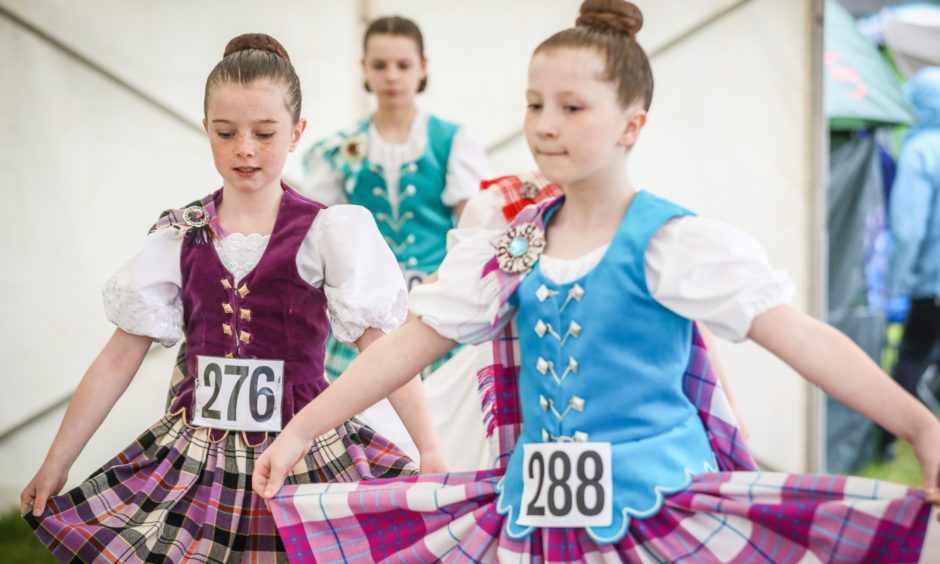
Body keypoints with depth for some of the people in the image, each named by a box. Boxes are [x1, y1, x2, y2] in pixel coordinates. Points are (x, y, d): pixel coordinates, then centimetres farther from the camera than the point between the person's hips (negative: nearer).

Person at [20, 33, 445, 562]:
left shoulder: (329, 231, -4)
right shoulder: (177, 236, 5)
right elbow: (120, 357, 7)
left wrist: (432, 454, -18)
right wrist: (56, 462, 7)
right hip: (197, 456, 3)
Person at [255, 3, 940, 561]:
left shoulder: (673, 243, -7)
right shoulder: (512, 248, 8)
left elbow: (801, 337, -13)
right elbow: (410, 343, 12)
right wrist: (301, 430, 9)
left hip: (657, 506, -5)